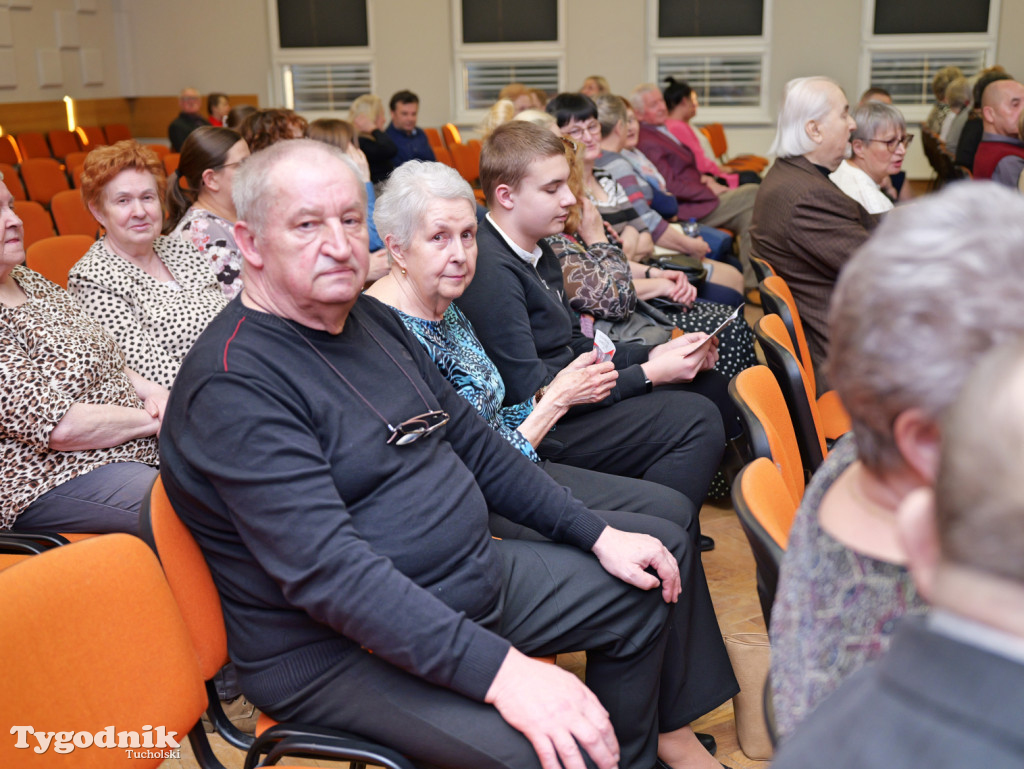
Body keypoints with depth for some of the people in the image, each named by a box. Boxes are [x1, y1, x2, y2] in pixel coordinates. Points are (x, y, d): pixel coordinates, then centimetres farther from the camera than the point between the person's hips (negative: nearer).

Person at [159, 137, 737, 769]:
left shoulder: (374, 319, 7)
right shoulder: (234, 386, -21)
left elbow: (474, 444, 14)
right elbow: (328, 570, -30)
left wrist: (598, 535, 9)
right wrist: (499, 669, -36)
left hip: (475, 579, 9)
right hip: (339, 652, -9)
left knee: (662, 559, 15)